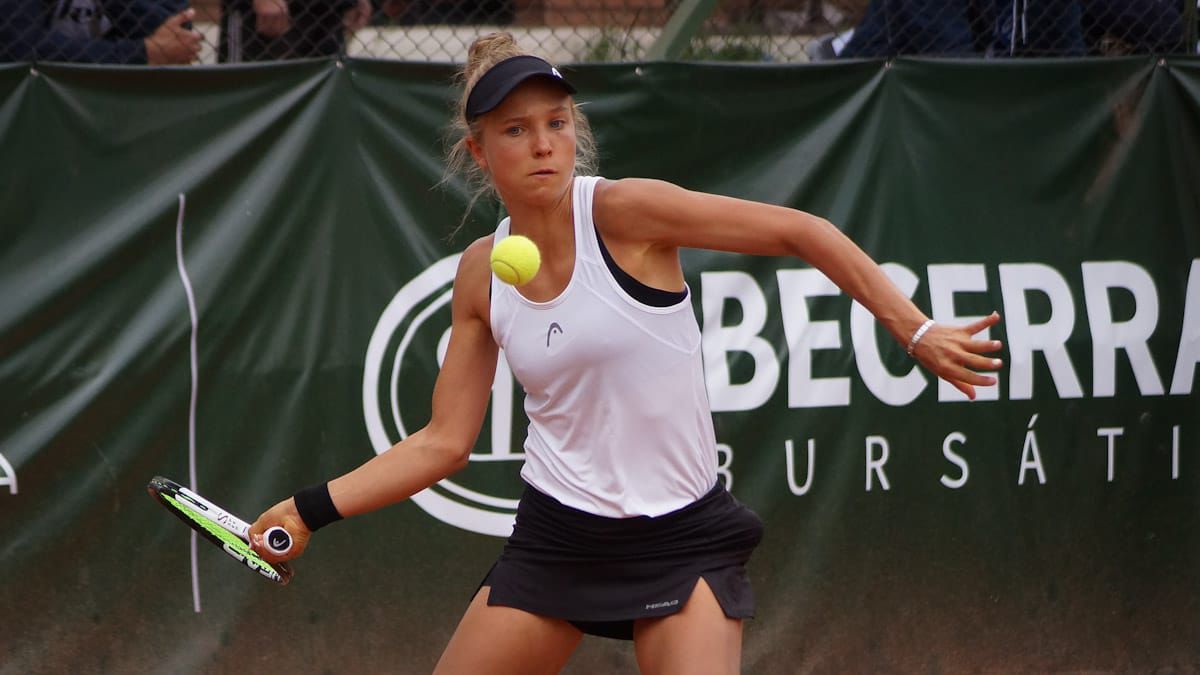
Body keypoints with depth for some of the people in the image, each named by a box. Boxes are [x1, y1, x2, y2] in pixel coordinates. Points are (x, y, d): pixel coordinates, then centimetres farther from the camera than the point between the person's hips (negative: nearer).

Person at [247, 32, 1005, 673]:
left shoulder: (623, 211, -14)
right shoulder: (481, 273, 1)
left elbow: (801, 232, -12)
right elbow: (444, 442, 6)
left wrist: (915, 330, -16)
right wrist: (313, 510, 0)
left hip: (682, 538, -4)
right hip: (557, 535, 4)